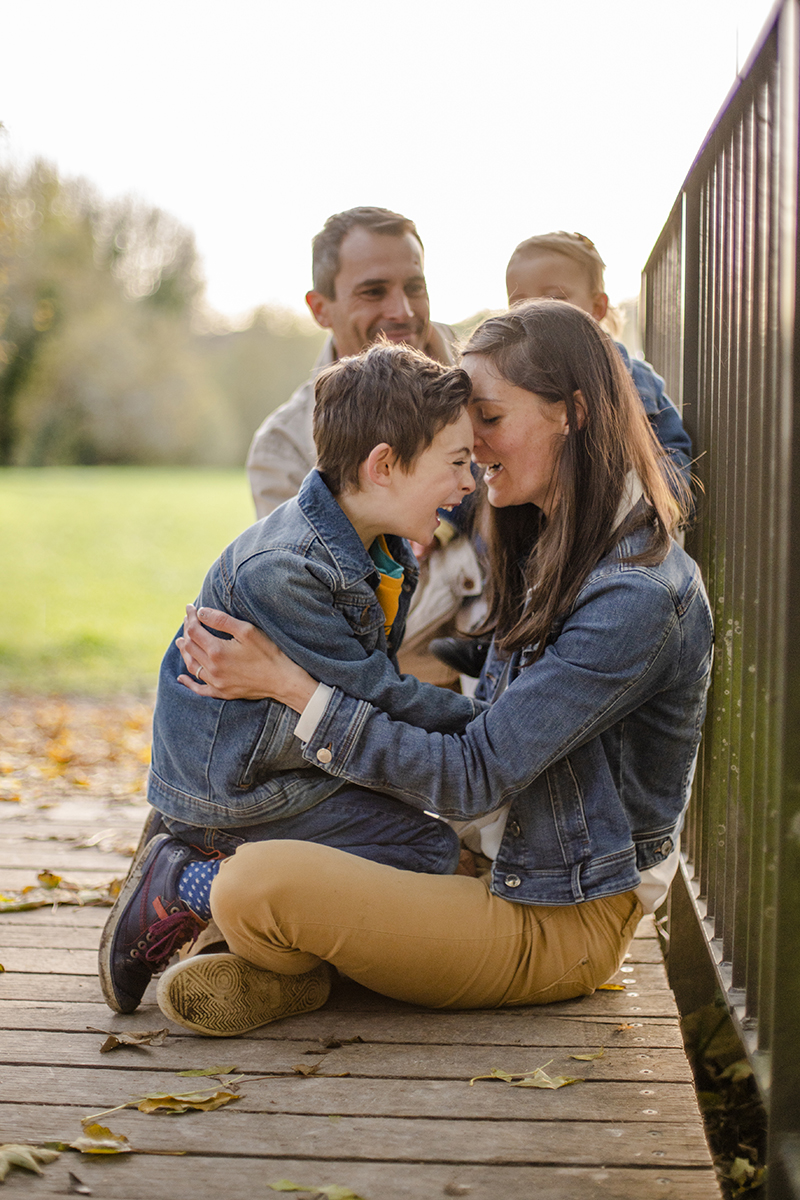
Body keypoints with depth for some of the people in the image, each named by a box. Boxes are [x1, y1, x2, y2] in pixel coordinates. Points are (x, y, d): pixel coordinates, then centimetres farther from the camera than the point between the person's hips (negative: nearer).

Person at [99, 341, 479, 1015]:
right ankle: (185, 892, -9)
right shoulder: (281, 573, -26)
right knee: (430, 852, -13)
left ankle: (200, 851, 13)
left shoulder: (386, 549, 2)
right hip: (227, 782, -9)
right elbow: (373, 694, -21)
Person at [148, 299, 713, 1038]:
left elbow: (472, 779, -25)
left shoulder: (637, 600, -23)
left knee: (257, 882, -27)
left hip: (558, 923, -10)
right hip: (492, 864, 10)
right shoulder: (555, 557, 8)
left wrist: (288, 683, -23)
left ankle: (288, 979, 4)